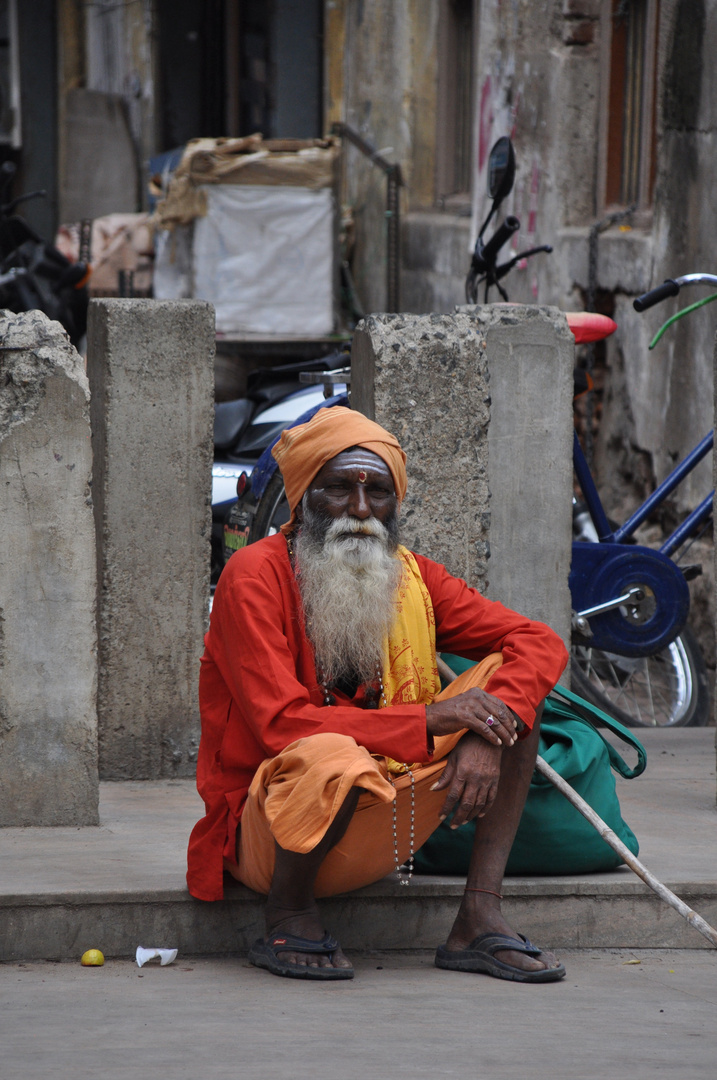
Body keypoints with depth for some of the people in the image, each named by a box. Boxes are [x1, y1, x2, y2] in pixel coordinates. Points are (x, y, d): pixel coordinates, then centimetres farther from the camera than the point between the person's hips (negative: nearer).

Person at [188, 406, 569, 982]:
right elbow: (283, 724, -22)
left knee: (511, 676, -5)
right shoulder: (253, 578, -12)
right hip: (268, 834, -6)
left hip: (381, 836, 6)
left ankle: (480, 919, -12)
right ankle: (288, 916, -9)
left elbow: (541, 643, 0)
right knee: (332, 756, -40)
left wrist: (484, 738, -20)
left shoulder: (410, 577, 5)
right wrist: (428, 719, -24)